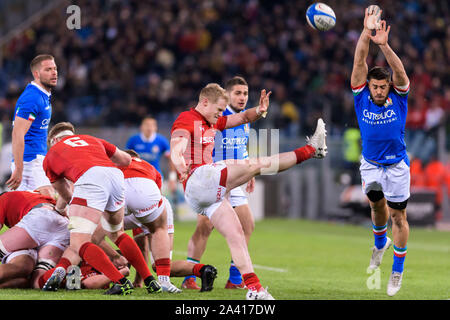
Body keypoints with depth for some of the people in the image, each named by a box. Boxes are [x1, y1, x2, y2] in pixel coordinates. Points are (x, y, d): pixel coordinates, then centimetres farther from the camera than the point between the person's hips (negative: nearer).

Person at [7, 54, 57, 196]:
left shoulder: (44, 97, 17)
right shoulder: (31, 98, -16)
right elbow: (17, 134, -23)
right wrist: (18, 170, -27)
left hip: (38, 161, 10)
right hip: (30, 162, -10)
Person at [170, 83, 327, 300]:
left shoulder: (212, 122, 26)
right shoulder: (186, 120, -3)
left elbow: (243, 118, 29)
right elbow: (176, 147, -21)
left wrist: (259, 111, 6)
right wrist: (181, 166, -43)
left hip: (213, 192, 10)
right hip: (196, 180, -10)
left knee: (236, 235, 0)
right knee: (254, 165, -15)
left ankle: (254, 289, -4)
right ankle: (310, 149, -8)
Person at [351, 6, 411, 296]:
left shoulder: (398, 97, -11)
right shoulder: (361, 96, -8)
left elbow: (399, 71, -27)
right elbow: (360, 62, -17)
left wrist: (384, 45, -42)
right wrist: (366, 33, -28)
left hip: (397, 164, -2)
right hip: (370, 163, 2)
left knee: (398, 216, 1)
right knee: (377, 203, -1)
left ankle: (398, 269, 10)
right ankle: (380, 242, 31)